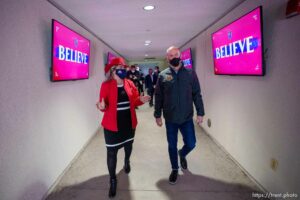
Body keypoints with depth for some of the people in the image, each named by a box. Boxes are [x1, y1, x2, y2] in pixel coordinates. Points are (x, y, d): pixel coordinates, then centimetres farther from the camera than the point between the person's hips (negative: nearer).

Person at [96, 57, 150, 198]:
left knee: (128, 145, 25)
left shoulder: (130, 84, -1)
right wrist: (102, 106, -33)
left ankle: (127, 161, 58)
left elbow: (134, 102, 5)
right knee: (111, 152, 2)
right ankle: (112, 180, 22)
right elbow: (103, 105, -11)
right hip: (112, 124, -4)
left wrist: (141, 100, -15)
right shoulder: (106, 85, -11)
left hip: (129, 122, 4)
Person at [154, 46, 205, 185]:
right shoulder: (163, 75, -1)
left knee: (191, 144, 8)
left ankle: (182, 154, 43)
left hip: (187, 117, 1)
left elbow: (197, 94, 1)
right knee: (172, 145, 12)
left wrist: (200, 112, -1)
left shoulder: (190, 73, -1)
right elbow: (158, 97, 1)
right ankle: (174, 169, 35)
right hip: (170, 118, 0)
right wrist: (158, 115, 1)